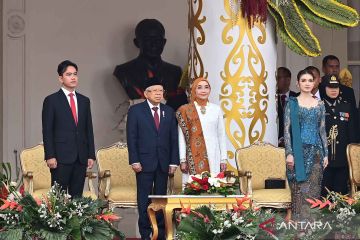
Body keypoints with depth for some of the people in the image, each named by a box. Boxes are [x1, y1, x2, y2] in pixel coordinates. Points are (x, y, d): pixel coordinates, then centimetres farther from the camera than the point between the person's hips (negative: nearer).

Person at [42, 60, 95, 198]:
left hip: (81, 158, 5)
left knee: (77, 196, 5)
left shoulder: (84, 101, 15)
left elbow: (89, 130, 15)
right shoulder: (51, 100, 1)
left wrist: (91, 155, 8)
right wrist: (50, 156, -11)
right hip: (61, 157, -4)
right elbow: (47, 131, -3)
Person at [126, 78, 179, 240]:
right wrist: (134, 161, -10)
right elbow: (131, 138, -2)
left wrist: (174, 161, 3)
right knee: (144, 199, 1)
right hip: (144, 162, -3)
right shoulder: (135, 111, 1)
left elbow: (173, 138, 10)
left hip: (164, 163, 3)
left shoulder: (169, 112, 11)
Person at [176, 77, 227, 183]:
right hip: (193, 158, -1)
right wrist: (182, 160, -2)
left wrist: (223, 159, 7)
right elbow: (181, 137, 3)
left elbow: (221, 135, 11)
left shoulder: (216, 109, 9)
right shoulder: (185, 111, 4)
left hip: (213, 158, 1)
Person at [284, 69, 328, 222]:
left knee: (314, 188, 3)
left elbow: (322, 130, 11)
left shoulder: (320, 105, 10)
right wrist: (289, 153, -11)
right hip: (298, 150, -3)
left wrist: (325, 153, 7)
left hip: (316, 151, 3)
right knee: (300, 189, -3)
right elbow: (287, 129, -3)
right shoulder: (292, 103, 1)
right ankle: (299, 221, 5)